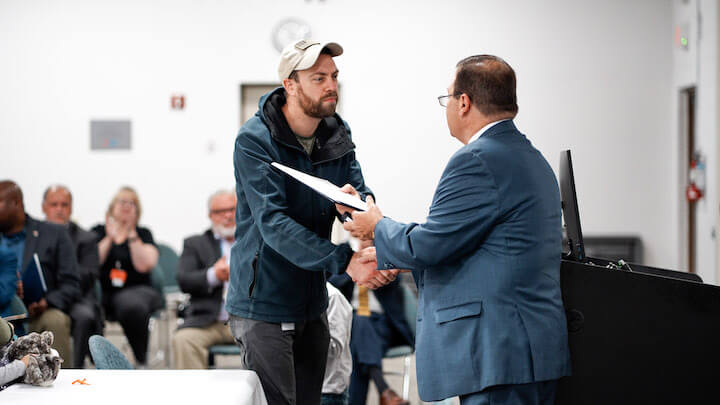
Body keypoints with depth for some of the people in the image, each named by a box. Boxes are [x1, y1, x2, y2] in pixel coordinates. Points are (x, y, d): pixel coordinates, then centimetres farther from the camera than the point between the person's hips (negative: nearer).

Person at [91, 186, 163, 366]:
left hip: (135, 290, -1)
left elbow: (145, 265, -4)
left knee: (133, 306, -39)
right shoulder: (98, 232, 17)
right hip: (101, 292, 1)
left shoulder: (143, 234, 15)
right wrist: (110, 238, -3)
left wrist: (132, 236, -6)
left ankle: (142, 361, -24)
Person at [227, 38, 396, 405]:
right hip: (264, 305, -7)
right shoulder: (254, 140, -17)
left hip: (312, 305, 7)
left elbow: (360, 197, -4)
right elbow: (273, 223, -27)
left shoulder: (337, 134, 5)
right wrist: (343, 261, -35)